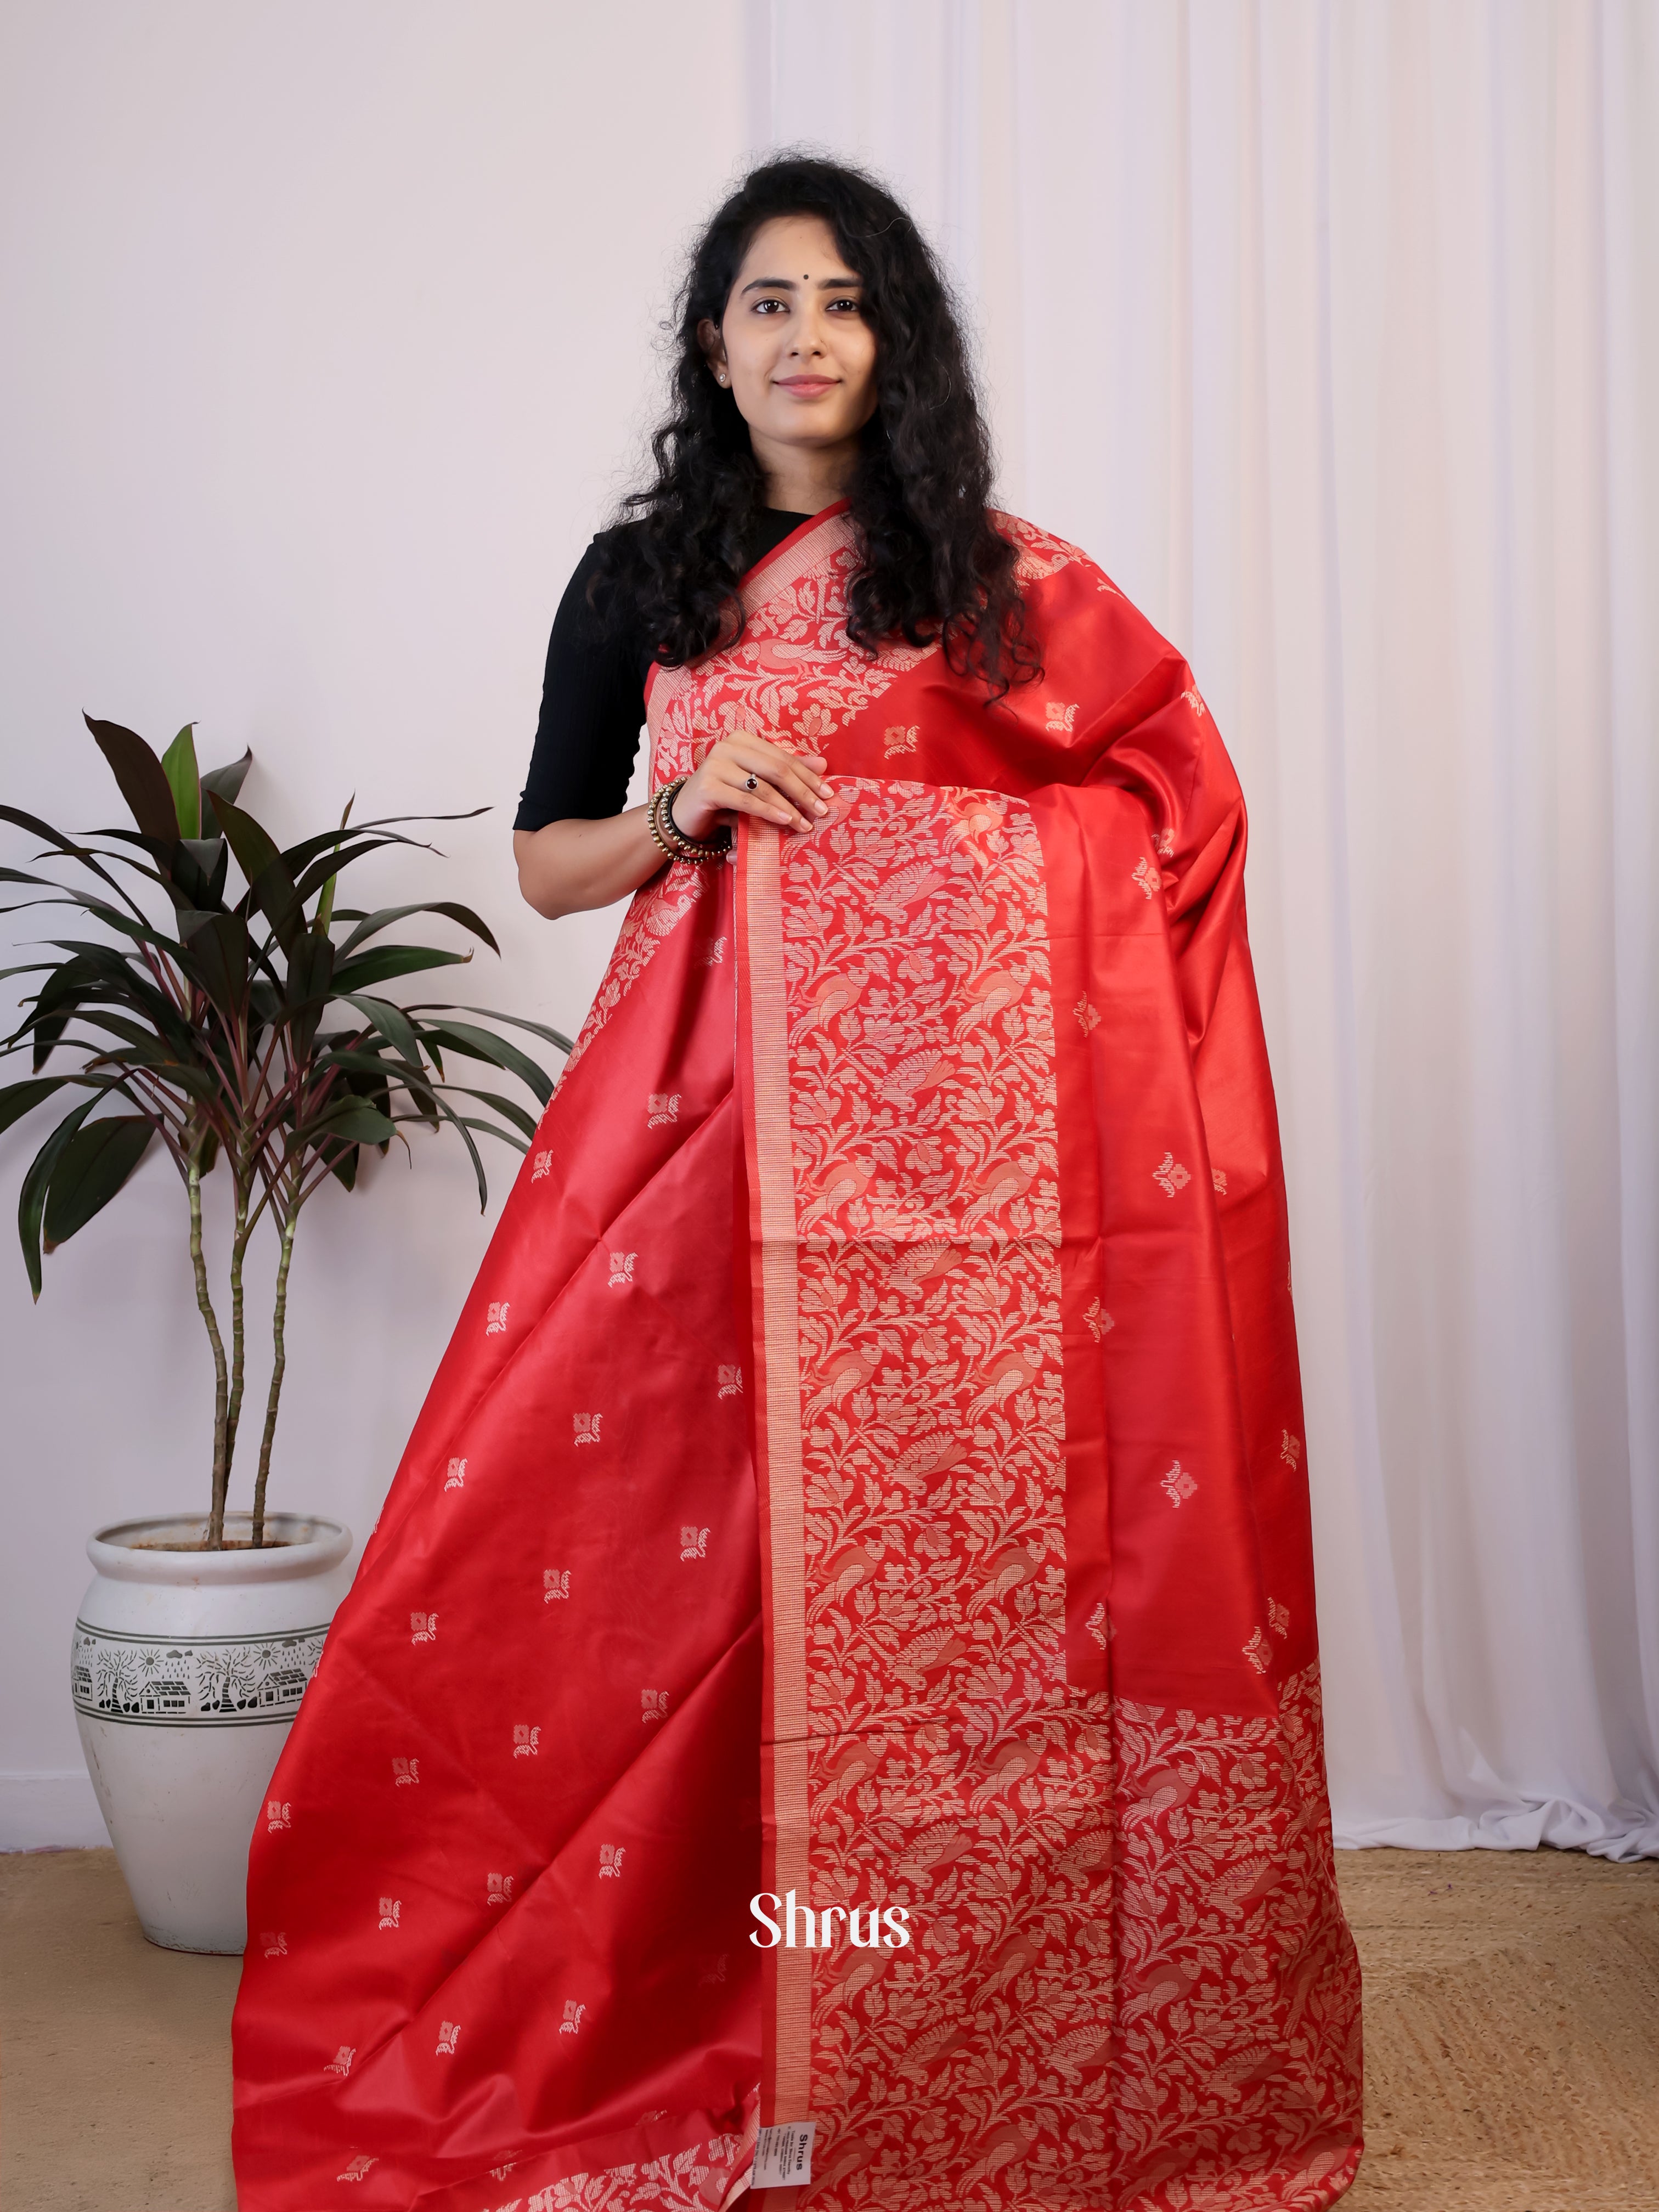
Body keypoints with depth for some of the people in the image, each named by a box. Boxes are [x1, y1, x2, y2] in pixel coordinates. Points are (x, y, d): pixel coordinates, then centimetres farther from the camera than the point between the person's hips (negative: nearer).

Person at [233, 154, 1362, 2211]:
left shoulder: (999, 575, 9)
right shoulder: (640, 576, 11)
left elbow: (1185, 787, 13)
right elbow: (545, 862, 12)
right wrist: (690, 808, -6)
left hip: (957, 1126, 0)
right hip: (723, 1116, 1)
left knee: (964, 1538, 0)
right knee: (722, 1536, 0)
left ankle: (969, 2044, 15)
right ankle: (710, 2035, 13)